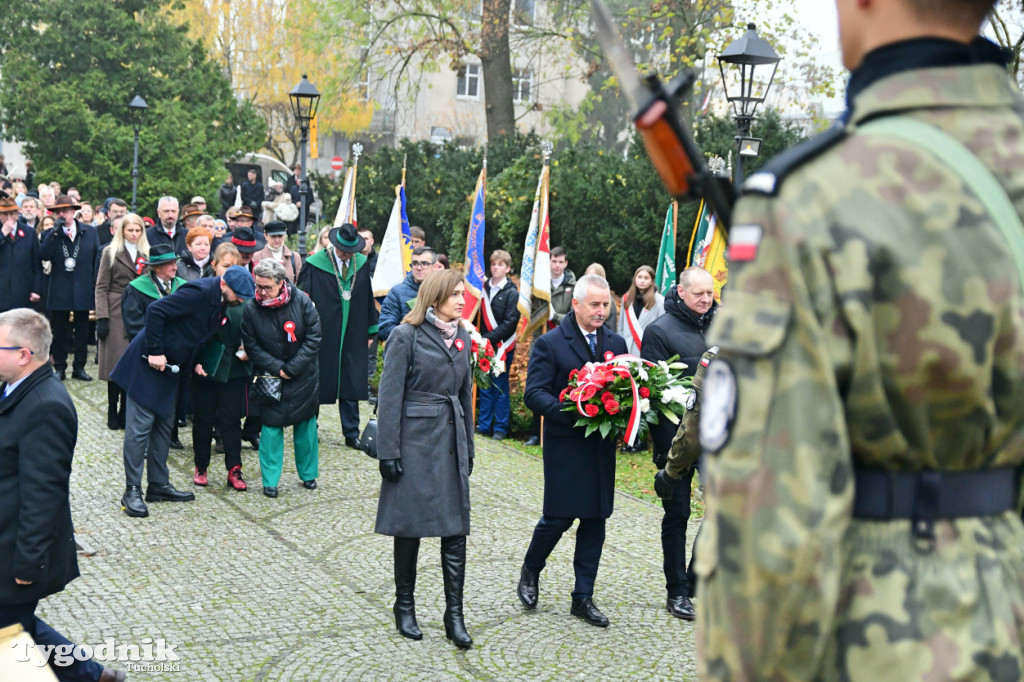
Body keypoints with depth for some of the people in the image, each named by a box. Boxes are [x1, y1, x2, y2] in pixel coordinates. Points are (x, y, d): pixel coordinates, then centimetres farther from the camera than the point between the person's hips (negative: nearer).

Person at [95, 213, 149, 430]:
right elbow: (101, 288, -1)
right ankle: (113, 410, 6)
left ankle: (126, 411, 11)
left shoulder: (146, 255, 12)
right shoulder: (110, 253, 3)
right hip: (117, 315, -3)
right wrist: (101, 318, -11)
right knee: (116, 362, -3)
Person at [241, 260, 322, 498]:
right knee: (271, 426, -2)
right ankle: (270, 480, 7)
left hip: (303, 376, 1)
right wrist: (277, 368, -14)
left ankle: (308, 474, 25)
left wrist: (292, 368, -13)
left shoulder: (302, 302, -11)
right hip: (270, 377, 0)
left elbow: (313, 339, -8)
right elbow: (251, 346, -5)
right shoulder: (251, 309, -11)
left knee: (305, 425, 9)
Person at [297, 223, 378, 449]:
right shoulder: (314, 265, -7)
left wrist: (370, 331, 12)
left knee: (351, 386, 4)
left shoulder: (361, 264, 5)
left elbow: (367, 299, 11)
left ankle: (351, 433, 10)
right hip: (323, 336, -3)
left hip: (352, 337, 3)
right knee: (316, 384, 6)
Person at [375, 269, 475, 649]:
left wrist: (468, 448, 16)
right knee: (409, 526, 5)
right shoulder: (406, 336, -8)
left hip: (451, 442, 5)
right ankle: (405, 608, 20)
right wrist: (388, 452, -12)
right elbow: (391, 397, -9)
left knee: (456, 529, 1)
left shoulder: (461, 337, 10)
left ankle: (454, 615, 5)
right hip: (415, 440, -5)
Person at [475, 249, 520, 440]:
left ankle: (501, 428, 8)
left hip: (502, 347, -5)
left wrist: (489, 337, -17)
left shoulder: (511, 293, -5)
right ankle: (484, 425, 19)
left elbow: (509, 323, -11)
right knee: (485, 387, 10)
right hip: (484, 346, 5)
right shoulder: (484, 287, 9)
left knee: (500, 388, 1)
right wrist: (479, 337, -1)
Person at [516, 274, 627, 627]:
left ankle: (583, 597, 16)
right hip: (564, 445, -5)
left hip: (602, 446, 5)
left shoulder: (616, 343, 10)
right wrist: (572, 413, -24)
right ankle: (530, 571, 26)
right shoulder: (550, 343, -5)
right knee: (559, 516, -3)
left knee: (595, 519, 6)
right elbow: (534, 393, -11)